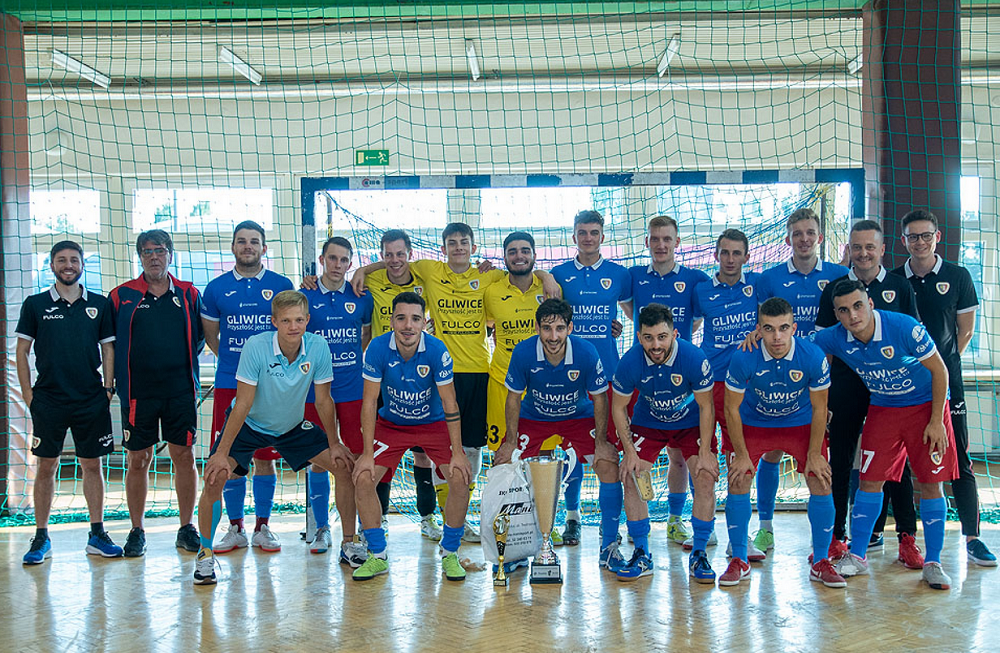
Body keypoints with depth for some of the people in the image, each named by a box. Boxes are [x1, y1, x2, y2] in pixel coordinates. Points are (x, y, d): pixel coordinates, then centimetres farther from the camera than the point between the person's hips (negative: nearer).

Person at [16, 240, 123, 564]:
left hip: (92, 400, 1)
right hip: (48, 400, -1)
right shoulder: (35, 304, 4)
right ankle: (41, 538, 12)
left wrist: (108, 388, 3)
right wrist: (28, 395, 0)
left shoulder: (99, 304, 7)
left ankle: (97, 534, 14)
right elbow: (22, 351, 5)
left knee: (92, 465, 6)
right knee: (46, 467, 3)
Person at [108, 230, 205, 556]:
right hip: (138, 392, -1)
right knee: (138, 461, 4)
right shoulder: (121, 296, 5)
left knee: (184, 457, 3)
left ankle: (187, 528, 14)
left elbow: (200, 336, 14)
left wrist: (183, 363, 4)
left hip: (180, 391, 1)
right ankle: (136, 531, 16)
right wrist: (120, 374, 4)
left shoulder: (189, 294, 7)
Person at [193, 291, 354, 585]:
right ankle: (205, 554, 1)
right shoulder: (255, 346, -27)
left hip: (293, 427, 3)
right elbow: (243, 404, -24)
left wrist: (334, 444, -2)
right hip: (250, 426, -3)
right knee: (215, 479, -22)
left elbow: (323, 400, -8)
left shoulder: (318, 348, -20)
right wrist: (222, 453, -24)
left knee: (345, 467, -7)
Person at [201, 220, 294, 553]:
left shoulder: (281, 285, 5)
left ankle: (262, 528, 15)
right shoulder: (216, 288, 7)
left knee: (265, 457, 4)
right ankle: (235, 528, 16)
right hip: (229, 384, 1)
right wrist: (235, 359, 10)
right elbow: (211, 336, 17)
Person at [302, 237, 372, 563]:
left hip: (353, 389, 0)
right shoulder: (304, 298, 2)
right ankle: (322, 527, 24)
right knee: (319, 460, 7)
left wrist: (363, 368, 9)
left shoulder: (361, 298, 6)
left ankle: (349, 539, 2)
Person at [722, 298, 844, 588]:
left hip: (801, 423, 1)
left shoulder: (813, 356, -26)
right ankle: (739, 561, 9)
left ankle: (820, 563, 10)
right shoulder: (743, 359, -28)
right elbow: (732, 408, -14)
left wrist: (814, 454, -10)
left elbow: (819, 408, -12)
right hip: (753, 424, 0)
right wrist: (741, 455, -11)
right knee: (738, 485, -8)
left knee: (821, 485, -7)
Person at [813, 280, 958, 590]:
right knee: (870, 480, -1)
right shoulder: (832, 339, -16)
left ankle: (933, 563, 8)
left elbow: (939, 370, -14)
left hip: (926, 404, -3)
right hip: (882, 410, 3)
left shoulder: (905, 328, -26)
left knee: (930, 483, -4)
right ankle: (857, 557, 12)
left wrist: (936, 421, -15)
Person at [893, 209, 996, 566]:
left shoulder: (957, 276, 4)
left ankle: (972, 536, 6)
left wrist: (943, 363, 2)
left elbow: (965, 329, 8)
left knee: (958, 458, -1)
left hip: (946, 379, -1)